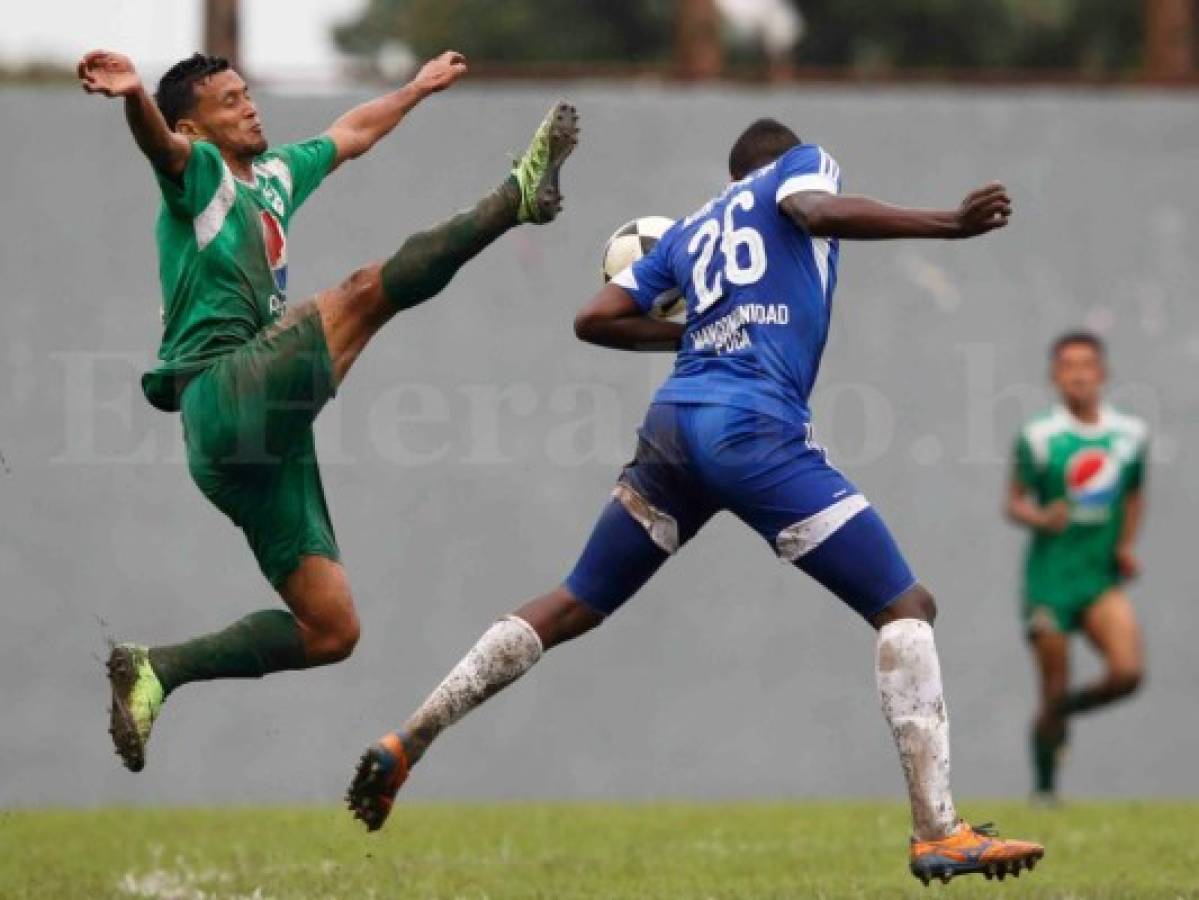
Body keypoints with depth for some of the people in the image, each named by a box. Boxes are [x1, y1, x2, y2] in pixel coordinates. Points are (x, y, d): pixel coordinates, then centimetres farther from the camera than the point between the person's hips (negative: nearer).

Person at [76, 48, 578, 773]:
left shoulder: (274, 174, 26)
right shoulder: (201, 173, 1)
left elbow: (352, 134, 46)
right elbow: (162, 145, -24)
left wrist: (419, 88, 58)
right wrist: (133, 95, -47)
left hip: (270, 441, 9)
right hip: (224, 396, -9)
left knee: (331, 629, 3)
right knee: (368, 292, -24)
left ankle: (156, 670, 4)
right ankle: (518, 195, -17)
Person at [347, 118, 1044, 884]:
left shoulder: (691, 229, 27)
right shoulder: (802, 163, 13)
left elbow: (595, 319, 21)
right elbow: (819, 212, -11)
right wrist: (950, 224, -14)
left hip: (674, 423, 6)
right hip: (755, 429, -6)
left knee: (573, 608, 21)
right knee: (907, 607, -2)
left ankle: (405, 746, 19)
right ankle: (938, 834, -12)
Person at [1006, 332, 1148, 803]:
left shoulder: (1130, 434, 3)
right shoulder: (1039, 437, -8)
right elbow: (1014, 502, -2)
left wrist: (1127, 544, 5)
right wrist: (1040, 517, -23)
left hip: (1102, 577, 3)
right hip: (1050, 579, -3)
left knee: (1128, 671, -17)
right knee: (1054, 690, 0)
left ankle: (1061, 710, 13)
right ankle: (1044, 789, 20)